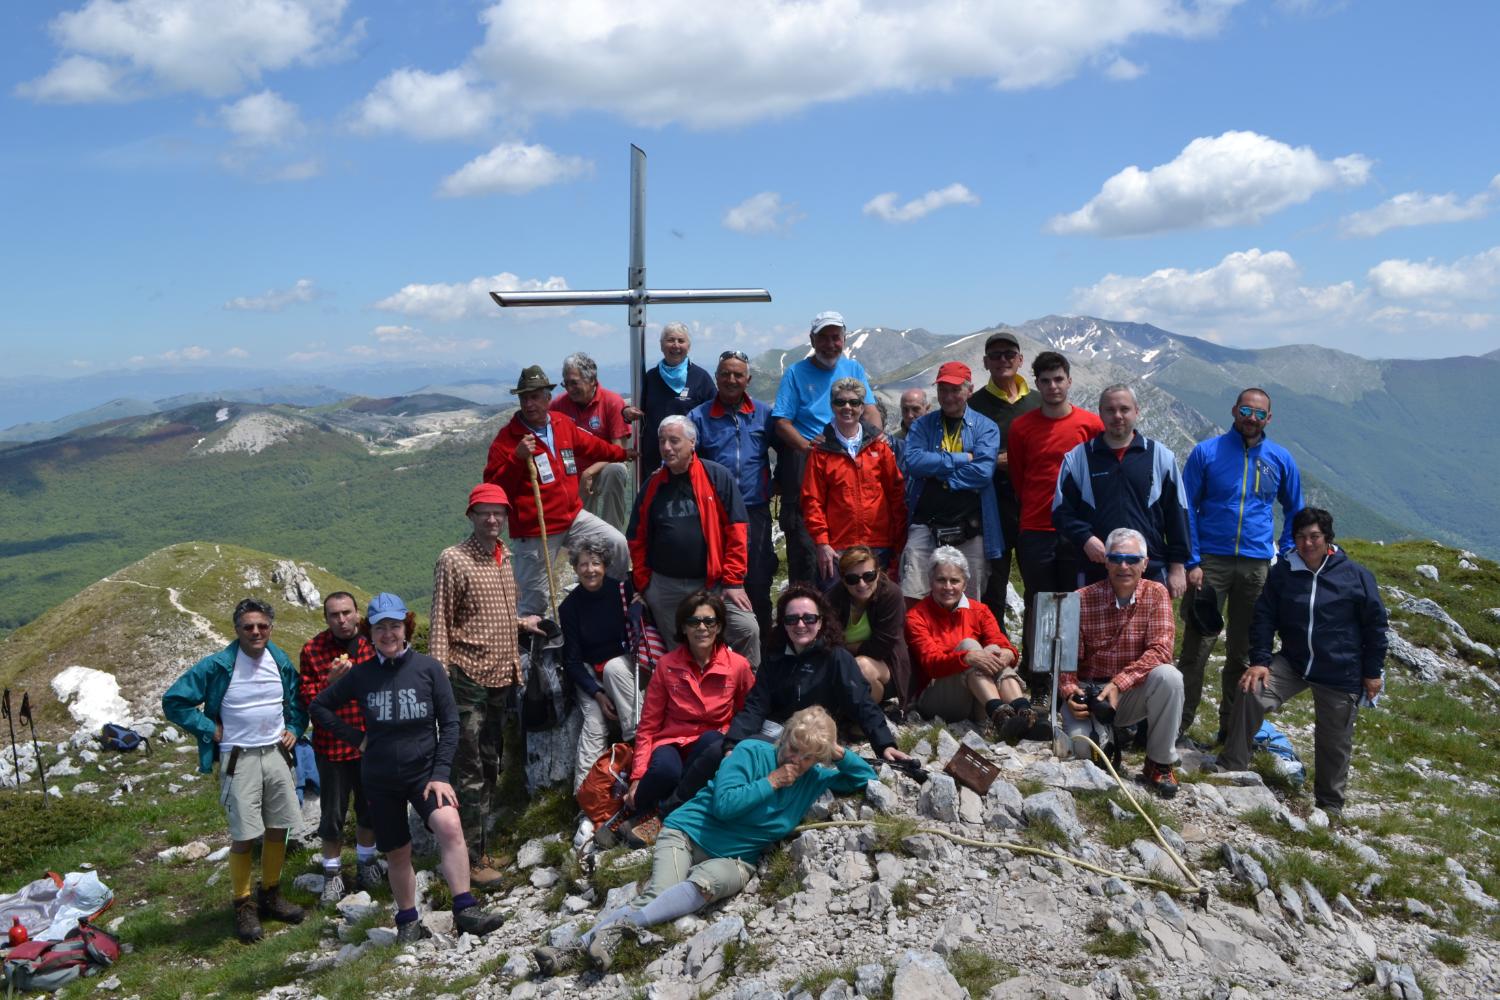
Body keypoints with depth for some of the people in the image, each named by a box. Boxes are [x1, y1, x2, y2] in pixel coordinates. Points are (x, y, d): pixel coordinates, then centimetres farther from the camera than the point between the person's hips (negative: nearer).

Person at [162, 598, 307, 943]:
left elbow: (298, 701, 19)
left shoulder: (282, 663, 2)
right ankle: (244, 906, 16)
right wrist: (210, 730, -11)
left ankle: (271, 896, 29)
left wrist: (294, 728, 4)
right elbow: (174, 701, -10)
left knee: (278, 829, 11)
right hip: (239, 759, -5)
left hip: (276, 755, 5)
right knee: (245, 836, -2)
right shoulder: (217, 666, -13)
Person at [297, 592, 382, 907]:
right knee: (332, 812, 7)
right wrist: (329, 682, -24)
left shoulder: (373, 644, -3)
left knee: (369, 807, 16)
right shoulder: (313, 650, -8)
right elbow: (306, 699, -7)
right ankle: (332, 874, 24)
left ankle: (366, 862, 37)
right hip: (331, 745, -2)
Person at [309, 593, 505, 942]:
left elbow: (450, 723, -5)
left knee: (450, 826, -27)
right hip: (380, 778, 2)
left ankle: (465, 911, -24)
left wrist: (440, 774, -13)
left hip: (424, 770, -2)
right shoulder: (362, 676, 0)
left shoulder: (428, 668, -6)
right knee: (398, 854, 10)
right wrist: (356, 737, 1)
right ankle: (408, 923, 30)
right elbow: (320, 706, 13)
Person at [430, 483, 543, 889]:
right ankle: (471, 860, 4)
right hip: (468, 678, -8)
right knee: (470, 772, -4)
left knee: (489, 767, 15)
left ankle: (481, 849, 27)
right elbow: (441, 624, -13)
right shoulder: (453, 560, -10)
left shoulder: (503, 557, 11)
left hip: (501, 677, 8)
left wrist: (521, 622, 18)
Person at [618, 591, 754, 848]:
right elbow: (648, 726, 0)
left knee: (713, 741, -36)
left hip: (711, 746, 1)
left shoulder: (738, 665, -3)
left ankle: (655, 815, -24)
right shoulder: (667, 665, -2)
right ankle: (630, 813, -8)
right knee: (665, 769, -37)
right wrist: (637, 776, -9)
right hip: (672, 742, -1)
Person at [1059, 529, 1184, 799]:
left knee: (1168, 676, -30)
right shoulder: (1082, 599, -8)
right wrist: (1069, 692, -27)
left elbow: (1160, 650, -17)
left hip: (1132, 693, 1)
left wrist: (1119, 684, -28)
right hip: (1089, 692, -1)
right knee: (1079, 745, -29)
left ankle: (1159, 764, -10)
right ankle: (1103, 740, 13)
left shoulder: (1156, 594, -6)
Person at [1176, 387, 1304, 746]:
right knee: (1196, 646, -6)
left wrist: (1284, 558, 9)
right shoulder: (1206, 452, 0)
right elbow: (1187, 510, 0)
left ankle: (1232, 727, 20)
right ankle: (1178, 724, 1)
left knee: (1244, 651, 9)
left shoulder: (1281, 459, 7)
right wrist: (1191, 562, -7)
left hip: (1257, 566, 3)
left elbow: (1294, 511, 19)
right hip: (1211, 561, -2)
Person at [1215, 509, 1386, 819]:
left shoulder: (1355, 575, -8)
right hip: (1292, 663, 2)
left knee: (1334, 741, 8)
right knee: (1250, 693, -20)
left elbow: (1375, 625, 0)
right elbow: (1264, 618, 0)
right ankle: (1230, 769, -9)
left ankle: (1330, 804, 29)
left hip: (1341, 674, -2)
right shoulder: (1282, 573, -2)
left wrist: (1373, 671, 1)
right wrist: (1260, 661, -10)